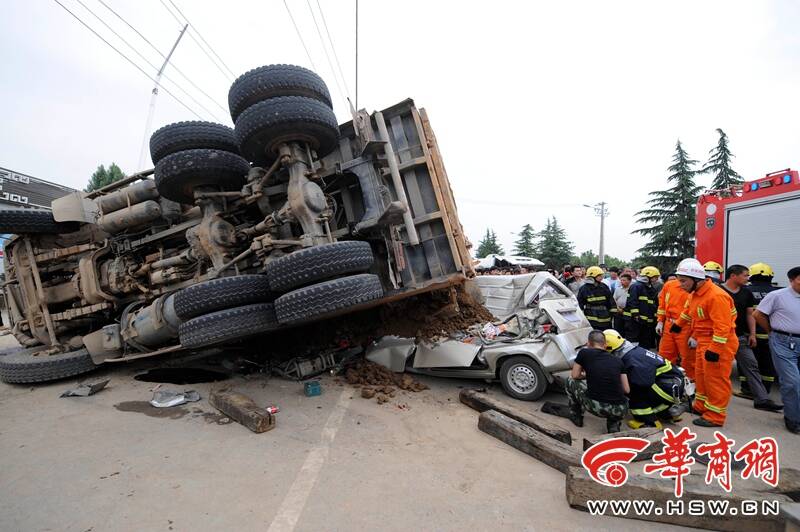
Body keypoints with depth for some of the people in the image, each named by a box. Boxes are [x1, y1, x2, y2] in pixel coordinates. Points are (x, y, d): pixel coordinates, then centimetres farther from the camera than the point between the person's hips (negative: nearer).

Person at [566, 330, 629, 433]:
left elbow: (575, 376, 13)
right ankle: (614, 424, 15)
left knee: (570, 380, 22)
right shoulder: (617, 361, 13)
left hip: (595, 407, -3)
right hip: (619, 411, 3)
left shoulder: (584, 352, 5)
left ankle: (576, 416, 31)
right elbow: (626, 390, 14)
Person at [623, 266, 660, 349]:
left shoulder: (651, 288, 18)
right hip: (634, 320, -9)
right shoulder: (636, 286, -11)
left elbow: (654, 305, 24)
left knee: (645, 344, 14)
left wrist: (654, 317, 17)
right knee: (632, 342, -6)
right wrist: (636, 315, -23)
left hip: (647, 321, 9)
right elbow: (632, 302, -19)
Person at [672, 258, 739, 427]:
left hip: (719, 344, -9)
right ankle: (701, 406, 32)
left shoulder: (716, 296, -25)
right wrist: (678, 325, 32)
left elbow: (722, 326, -27)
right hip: (703, 341, 9)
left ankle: (715, 416, 11)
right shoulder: (695, 293, 5)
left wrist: (714, 350, -25)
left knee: (716, 380, 0)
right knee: (701, 375, 18)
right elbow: (688, 312, 23)